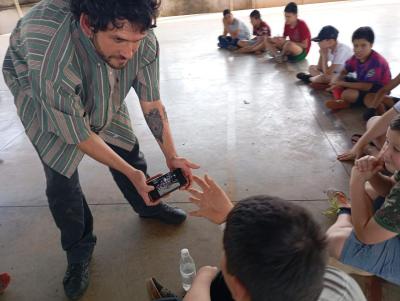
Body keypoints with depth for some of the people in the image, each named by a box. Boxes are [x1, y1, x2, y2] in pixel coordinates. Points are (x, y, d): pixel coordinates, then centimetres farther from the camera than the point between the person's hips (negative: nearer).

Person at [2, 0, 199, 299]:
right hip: (37, 86, -3)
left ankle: (148, 206, 36)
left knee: (129, 151, 5)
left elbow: (152, 104, -17)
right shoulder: (51, 61, -43)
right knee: (61, 179, -7)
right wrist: (130, 173, -23)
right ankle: (79, 251, 18)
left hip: (103, 90, 4)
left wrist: (172, 157, -19)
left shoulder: (144, 42, -31)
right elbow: (78, 134, -31)